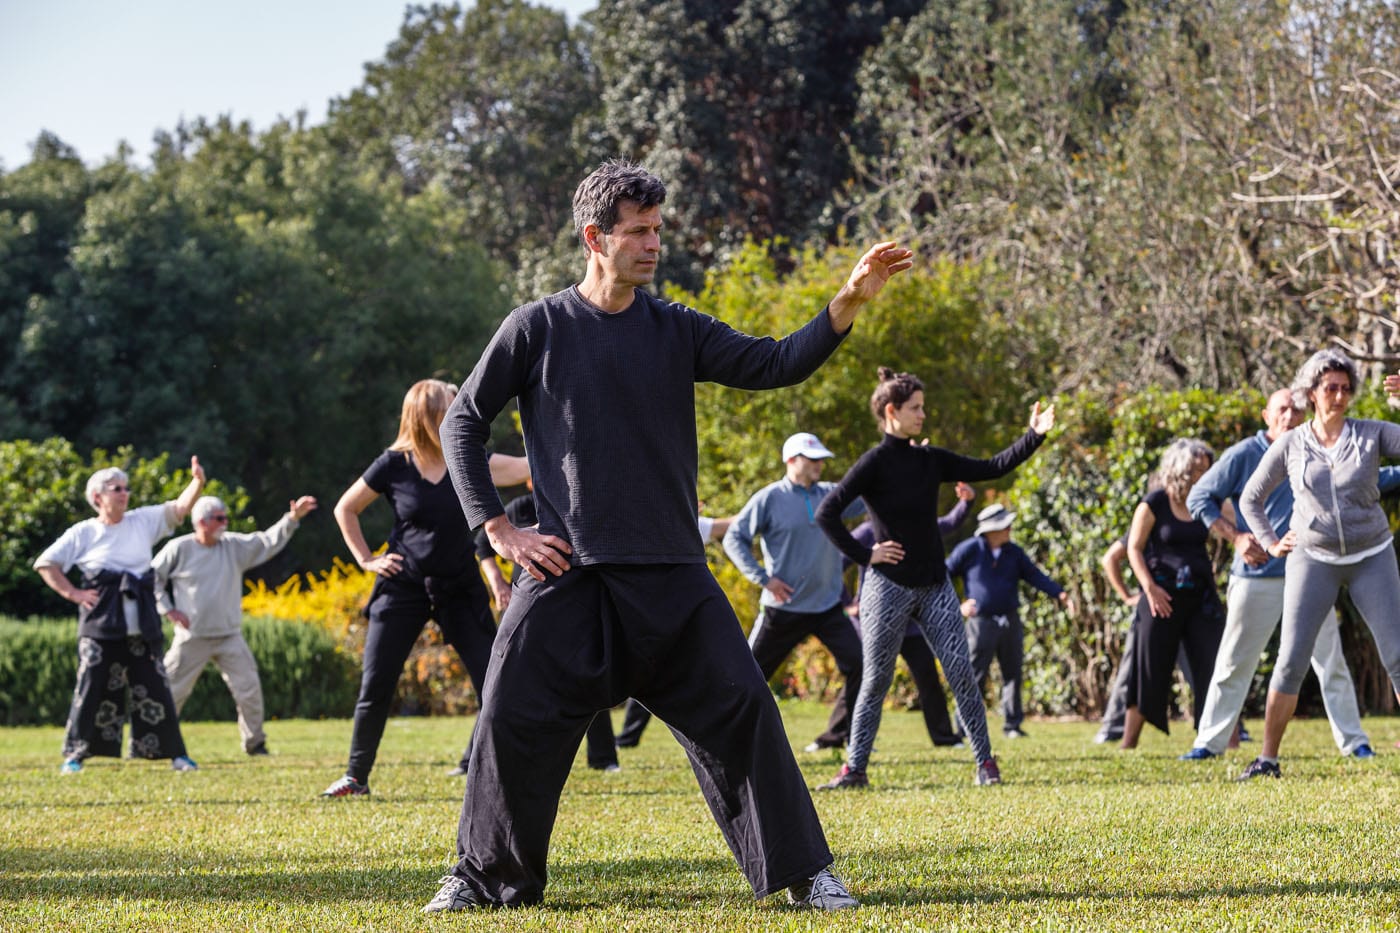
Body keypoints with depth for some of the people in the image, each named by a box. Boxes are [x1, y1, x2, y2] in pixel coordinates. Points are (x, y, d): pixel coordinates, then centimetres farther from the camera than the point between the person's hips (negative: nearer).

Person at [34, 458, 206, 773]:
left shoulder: (143, 521, 11)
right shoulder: (83, 533, 3)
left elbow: (179, 509, 4)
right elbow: (46, 563, 6)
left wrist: (197, 482, -13)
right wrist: (71, 592, -3)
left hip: (142, 627, 3)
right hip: (101, 627, -3)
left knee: (155, 690, 4)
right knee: (93, 689, -5)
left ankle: (175, 753, 9)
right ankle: (75, 755, 1)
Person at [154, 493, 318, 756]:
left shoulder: (235, 546, 4)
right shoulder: (179, 548, -5)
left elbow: (268, 542, -1)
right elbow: (153, 578, 3)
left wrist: (292, 519, -14)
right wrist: (167, 609, -4)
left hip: (229, 637, 3)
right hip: (192, 637, -3)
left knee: (249, 689, -2)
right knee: (173, 691, 2)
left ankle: (255, 743, 10)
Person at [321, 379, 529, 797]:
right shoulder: (394, 465, -8)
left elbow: (524, 468, -13)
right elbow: (345, 510, 5)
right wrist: (366, 559, -1)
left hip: (461, 588, 2)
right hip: (403, 586, -2)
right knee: (375, 688, -2)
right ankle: (356, 776, 11)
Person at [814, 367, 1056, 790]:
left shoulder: (930, 460, 9)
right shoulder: (875, 462, -9)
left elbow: (992, 468, 12)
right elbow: (827, 513, -15)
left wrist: (1034, 436, 4)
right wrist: (863, 554, -12)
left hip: (934, 586, 5)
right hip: (889, 587, -5)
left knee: (962, 674, -2)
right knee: (876, 681, 0)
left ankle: (985, 763, 2)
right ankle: (854, 768, 10)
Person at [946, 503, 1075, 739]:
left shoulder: (1014, 553, 8)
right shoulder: (969, 550, -5)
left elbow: (1035, 576, 6)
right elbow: (944, 576, 1)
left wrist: (1060, 594, -6)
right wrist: (958, 606, -7)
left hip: (1010, 621, 5)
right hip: (981, 621, -5)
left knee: (1012, 673, 7)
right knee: (975, 677, -6)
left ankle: (1012, 724, 15)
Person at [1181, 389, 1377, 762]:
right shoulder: (1243, 456, -5)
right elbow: (1199, 498, 0)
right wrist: (1236, 537, -8)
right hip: (1257, 575, -3)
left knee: (1331, 661, 4)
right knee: (1234, 662, 4)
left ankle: (1354, 742, 9)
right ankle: (1210, 741, 11)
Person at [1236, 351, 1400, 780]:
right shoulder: (1289, 446, -1)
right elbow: (1251, 499, 11)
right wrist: (1271, 544, 1)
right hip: (1313, 560, 0)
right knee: (1291, 660, -6)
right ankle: (1268, 757, 1)